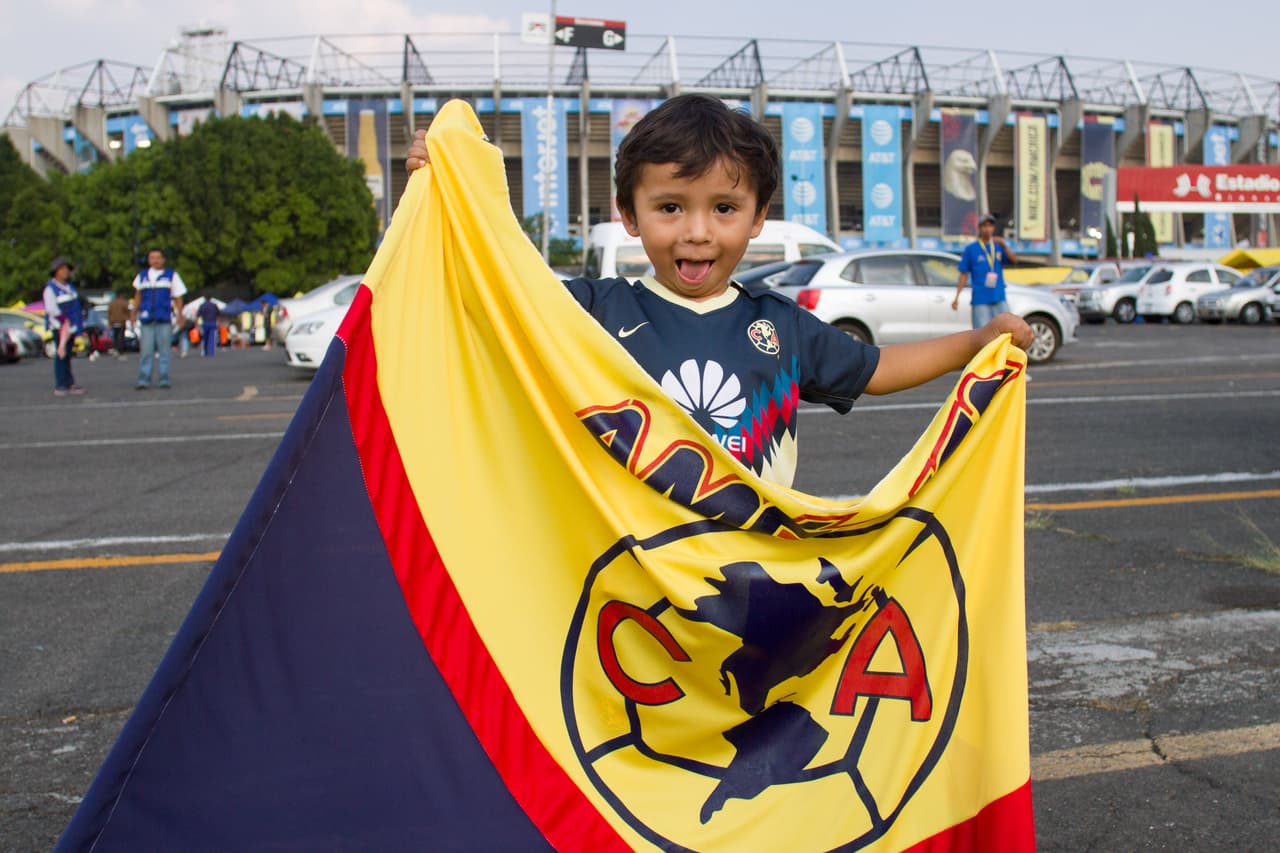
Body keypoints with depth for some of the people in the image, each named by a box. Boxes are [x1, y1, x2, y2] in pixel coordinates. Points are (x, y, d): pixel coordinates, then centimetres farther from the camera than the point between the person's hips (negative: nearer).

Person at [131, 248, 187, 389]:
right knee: (145, 351, -3)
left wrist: (180, 316, -1)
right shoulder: (142, 276, 13)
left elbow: (178, 298, 7)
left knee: (164, 351, 1)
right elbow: (138, 296, 22)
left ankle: (164, 380, 6)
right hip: (146, 320, 2)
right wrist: (134, 314, 18)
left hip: (165, 320, -2)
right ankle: (143, 380, -3)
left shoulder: (171, 276, 7)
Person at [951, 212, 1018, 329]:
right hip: (980, 300, -3)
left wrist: (1004, 246, -19)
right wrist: (957, 297, -4)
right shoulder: (971, 249, 2)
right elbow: (964, 274, 3)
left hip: (999, 299, 3)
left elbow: (1014, 260, -3)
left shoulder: (998, 246, 11)